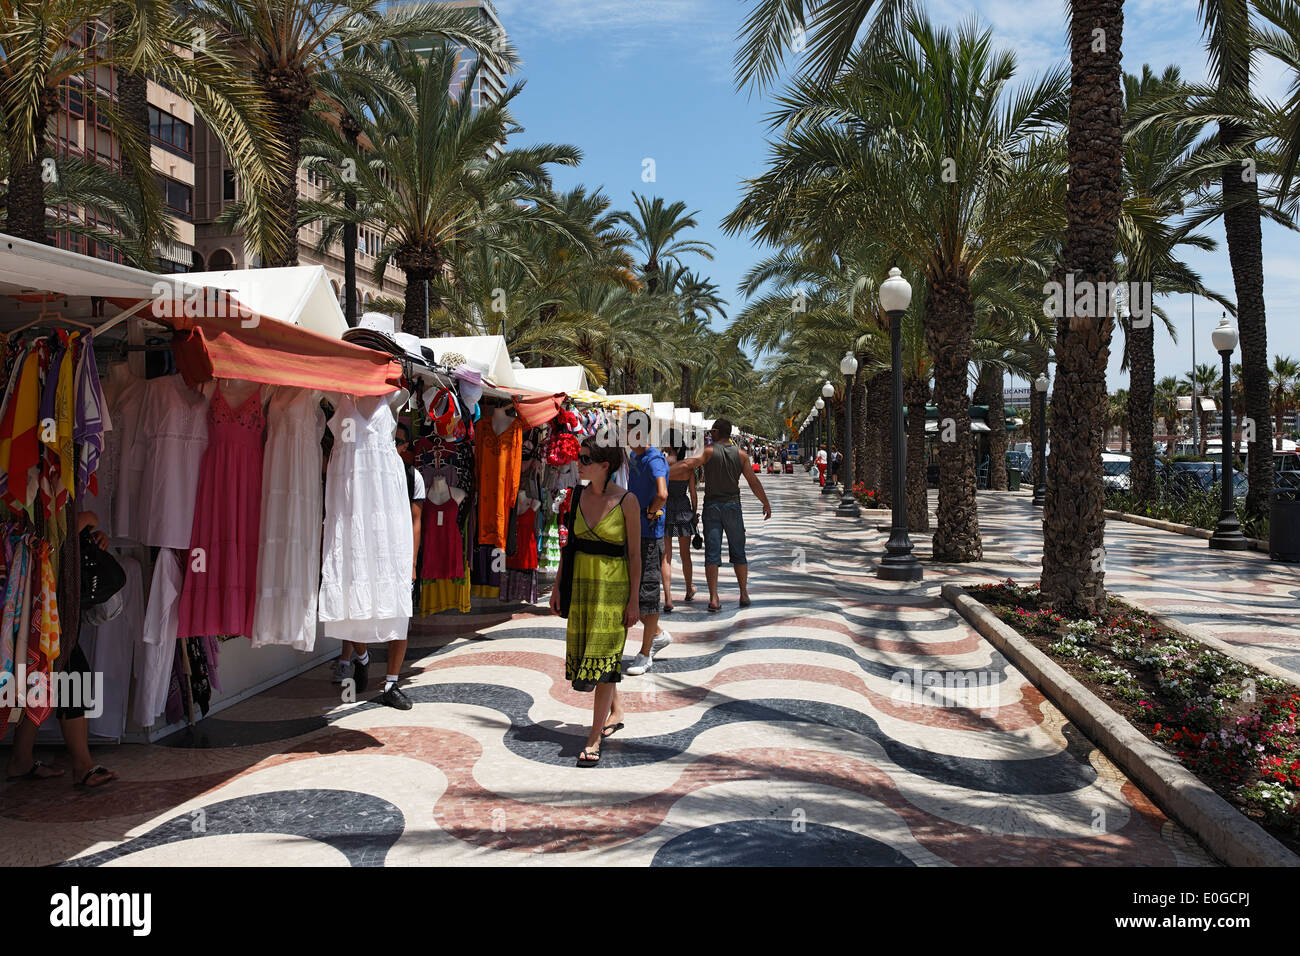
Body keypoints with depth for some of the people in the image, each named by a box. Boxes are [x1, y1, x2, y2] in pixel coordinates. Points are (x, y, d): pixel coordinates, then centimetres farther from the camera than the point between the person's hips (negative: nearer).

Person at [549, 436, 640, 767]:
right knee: (586, 651, 13)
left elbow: (634, 554, -8)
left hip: (613, 585, -6)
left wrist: (634, 599, -9)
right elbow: (569, 543, 11)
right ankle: (615, 712, 35)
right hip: (580, 581, 6)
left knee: (603, 658, -5)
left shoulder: (626, 501, -11)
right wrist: (558, 585, 9)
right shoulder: (579, 495, 4)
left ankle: (593, 740, 1)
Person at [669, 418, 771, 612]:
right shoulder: (740, 454, 2)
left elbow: (687, 465, -19)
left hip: (712, 506, -1)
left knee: (712, 554, -1)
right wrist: (766, 504, 14)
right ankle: (744, 595, 16)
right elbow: (754, 482, 4)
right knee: (738, 552, 12)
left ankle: (714, 598, -8)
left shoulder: (709, 451, -4)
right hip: (733, 505, 2)